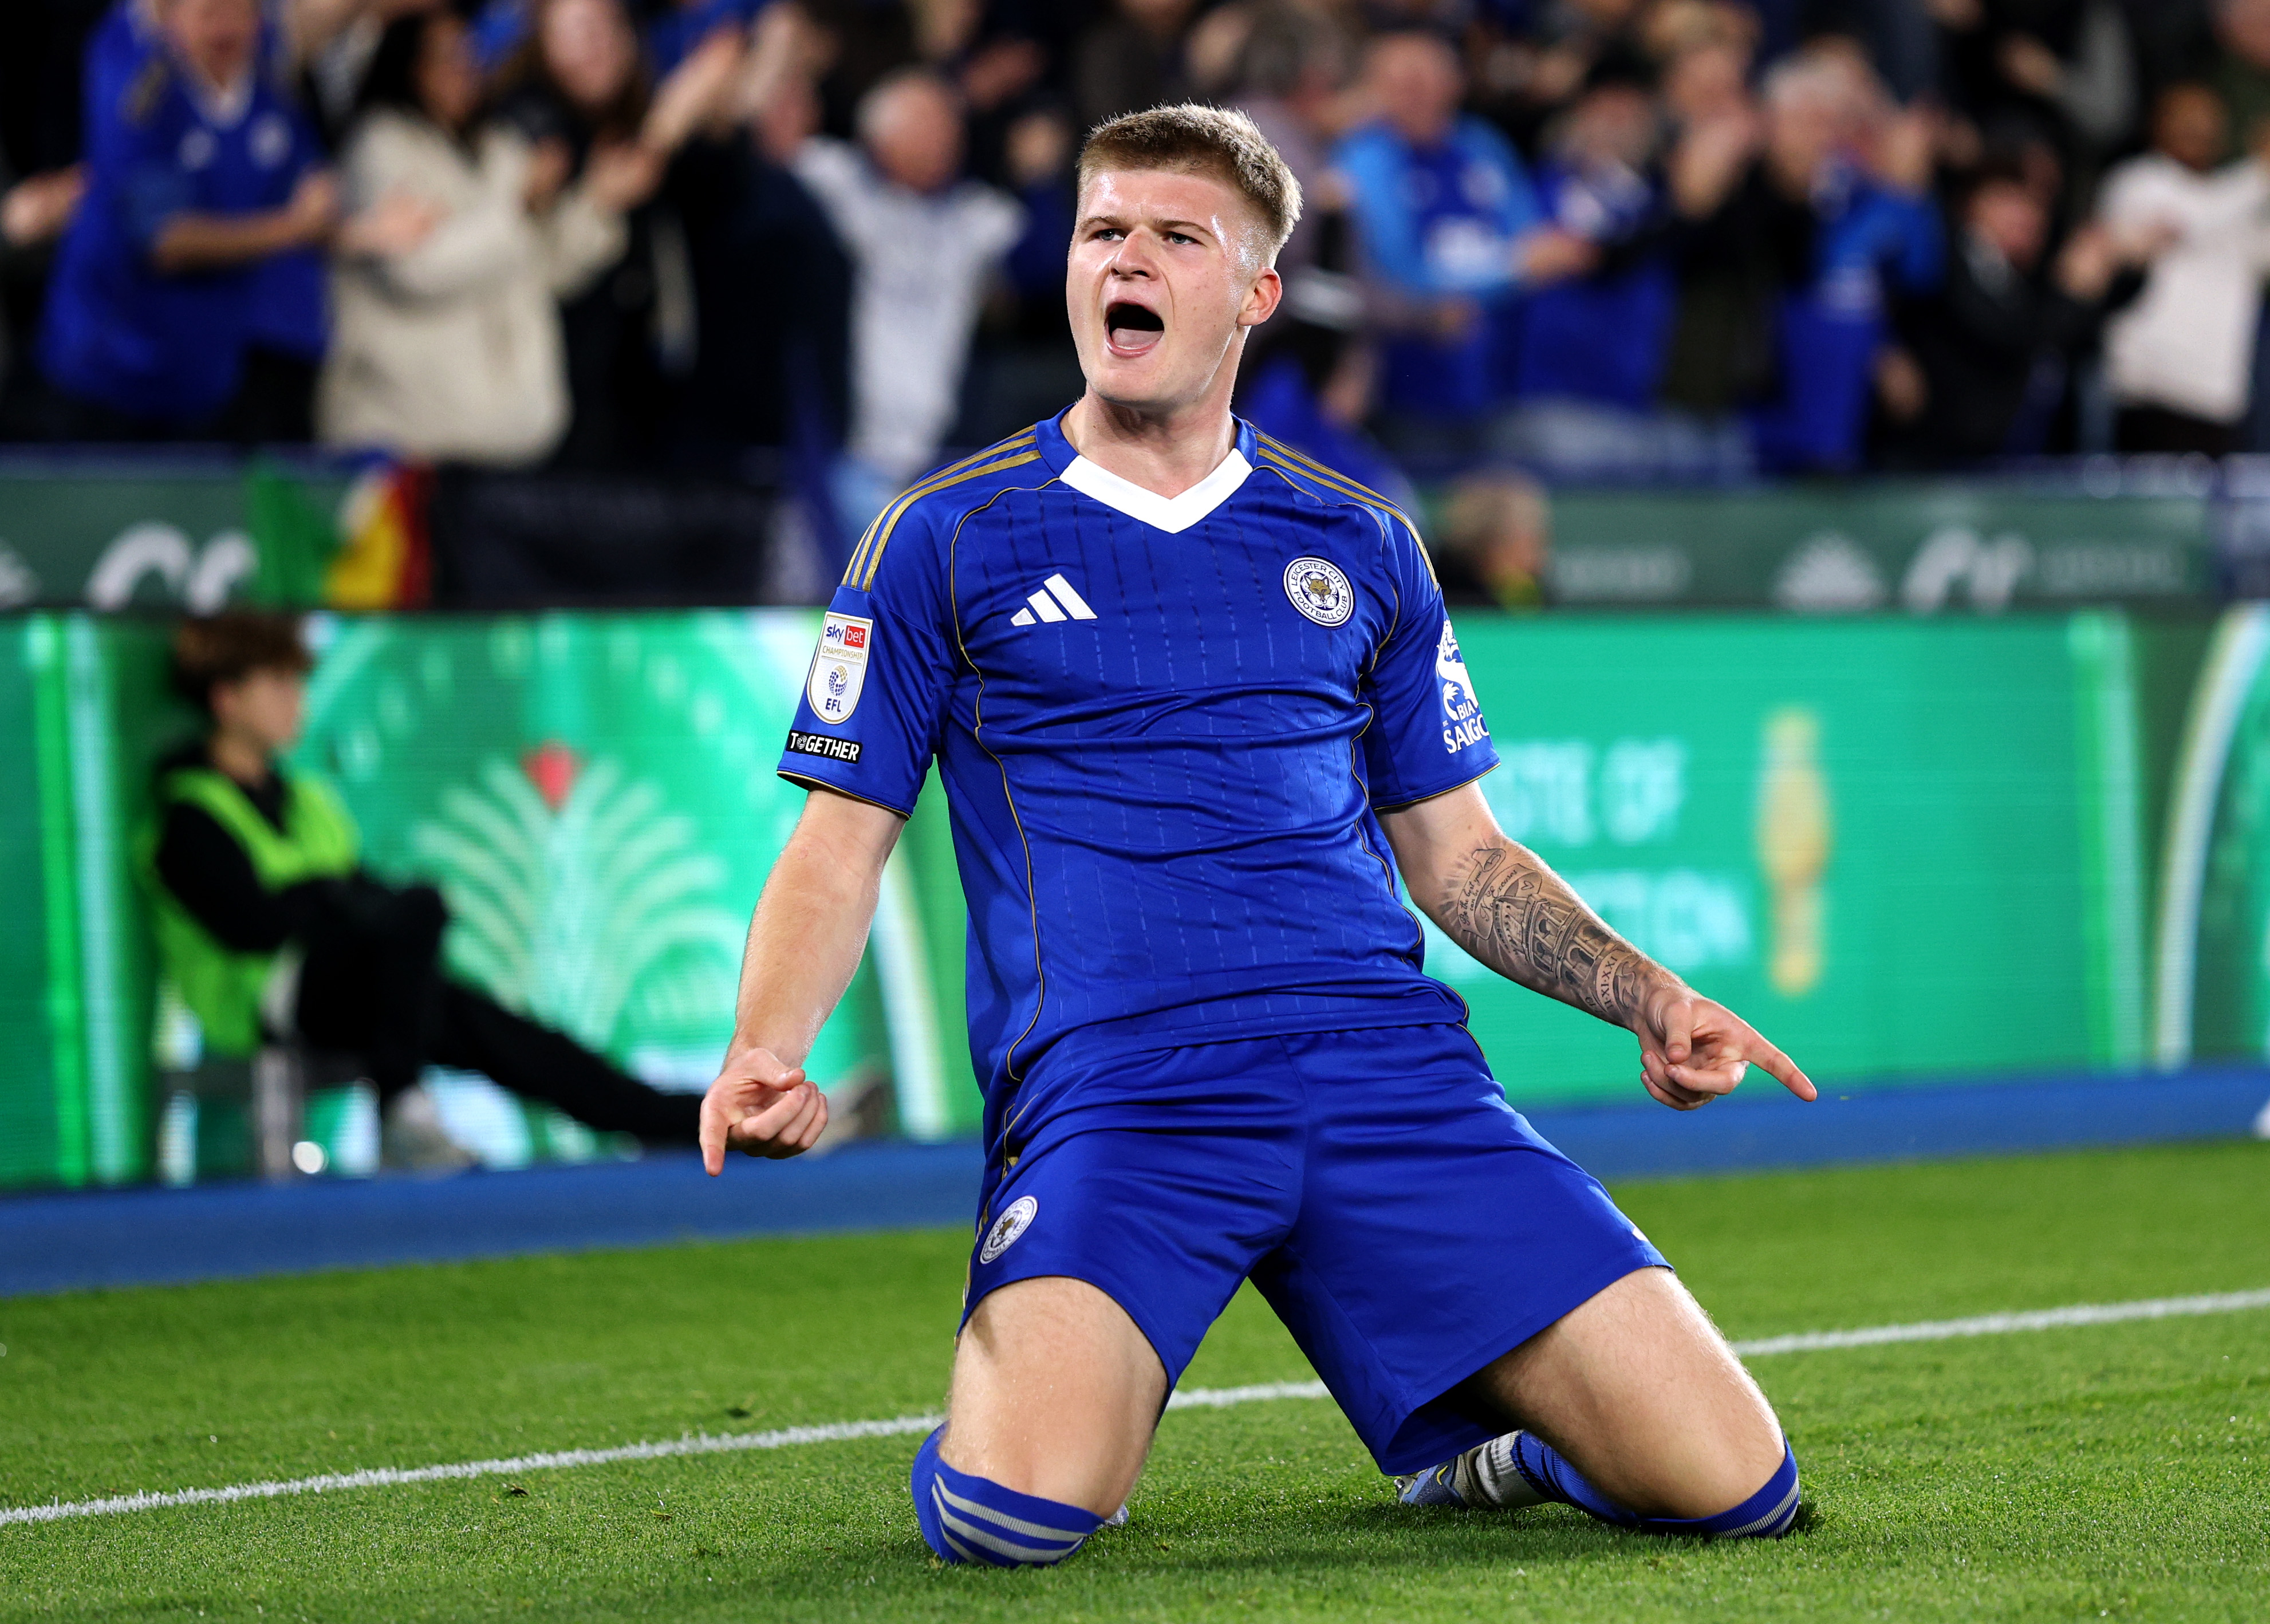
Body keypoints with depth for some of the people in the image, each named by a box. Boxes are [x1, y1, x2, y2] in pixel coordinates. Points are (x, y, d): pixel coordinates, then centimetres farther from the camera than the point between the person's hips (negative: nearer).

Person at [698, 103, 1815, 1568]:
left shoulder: (1361, 549, 17)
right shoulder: (945, 541, 9)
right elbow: (840, 849, 8)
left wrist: (1647, 994, 6)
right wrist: (765, 1055, -11)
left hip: (1390, 1069, 2)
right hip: (1109, 1089, -2)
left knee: (1730, 1483, -10)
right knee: (1014, 1513, -29)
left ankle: (1456, 1425, 23)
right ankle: (1073, 1389, 10)